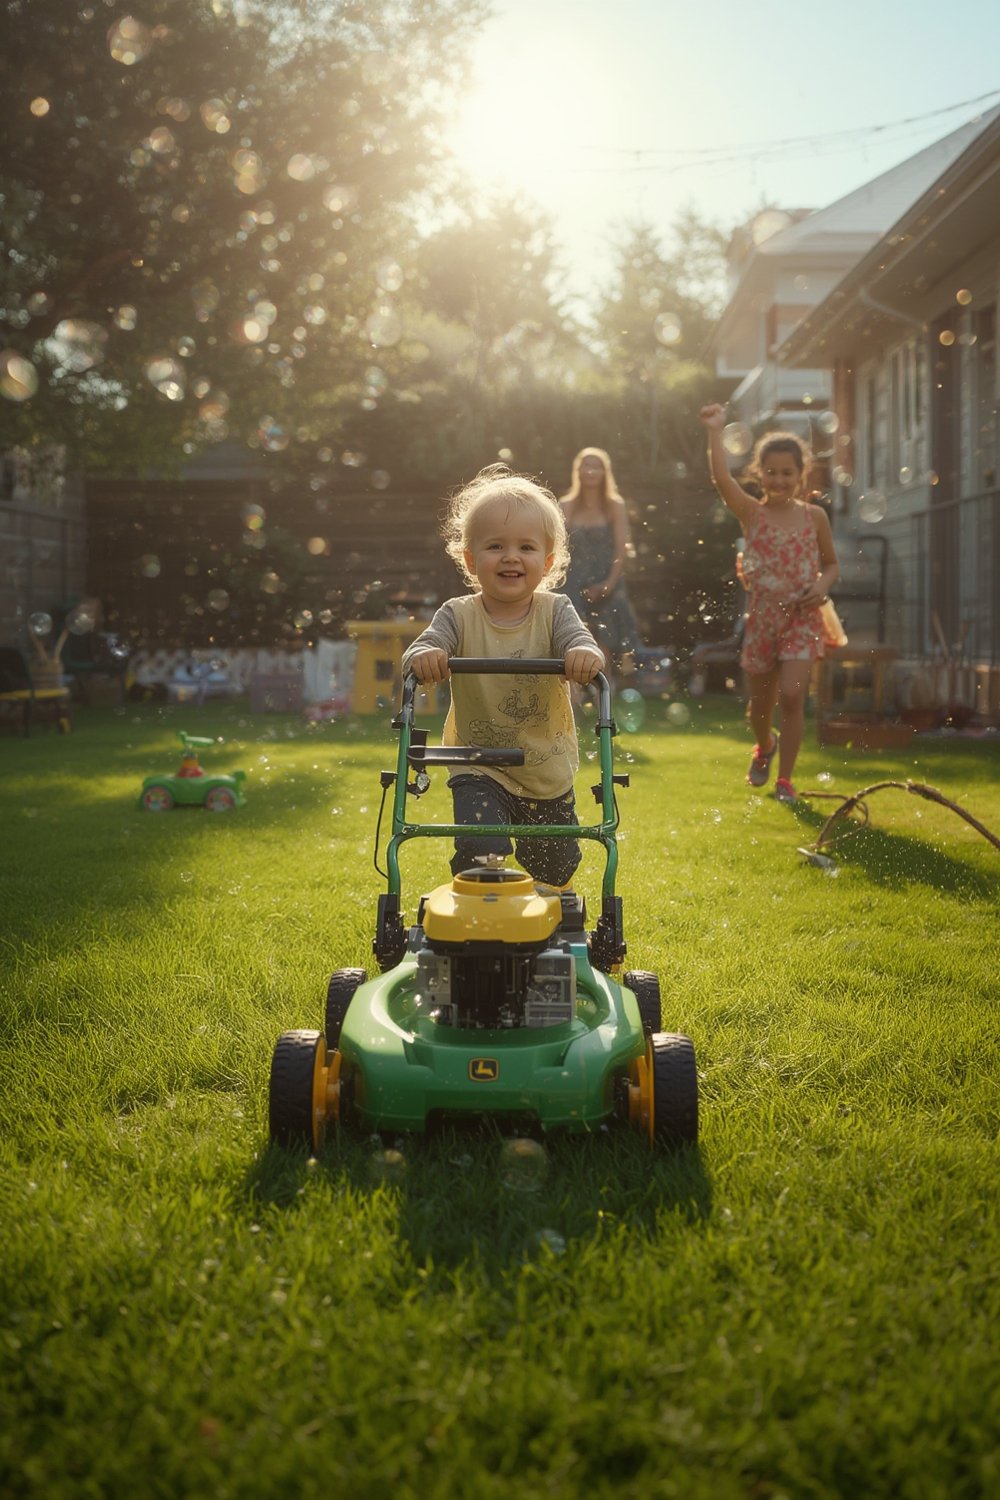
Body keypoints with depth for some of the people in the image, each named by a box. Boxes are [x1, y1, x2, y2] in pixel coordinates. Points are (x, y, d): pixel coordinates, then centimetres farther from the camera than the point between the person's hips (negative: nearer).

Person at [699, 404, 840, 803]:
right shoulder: (750, 513, -3)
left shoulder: (814, 516, 1)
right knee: (761, 702, 13)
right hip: (762, 617, 1)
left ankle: (785, 778, -3)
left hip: (802, 617, -1)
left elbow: (832, 563, 11)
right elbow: (722, 478, -21)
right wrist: (715, 432, -28)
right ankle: (764, 746, 47)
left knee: (792, 694, -15)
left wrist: (822, 584, -11)